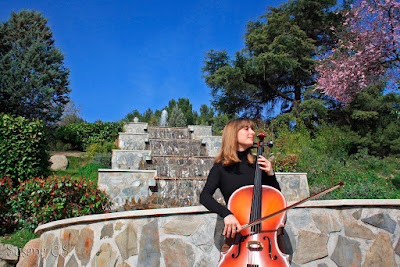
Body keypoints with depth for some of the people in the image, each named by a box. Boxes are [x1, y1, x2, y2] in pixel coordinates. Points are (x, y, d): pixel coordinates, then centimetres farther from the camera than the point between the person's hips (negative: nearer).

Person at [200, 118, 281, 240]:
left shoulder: (257, 164, 9)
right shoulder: (221, 168, 1)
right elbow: (204, 196, -13)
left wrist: (270, 175, -2)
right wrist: (226, 213, -29)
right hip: (237, 228, -2)